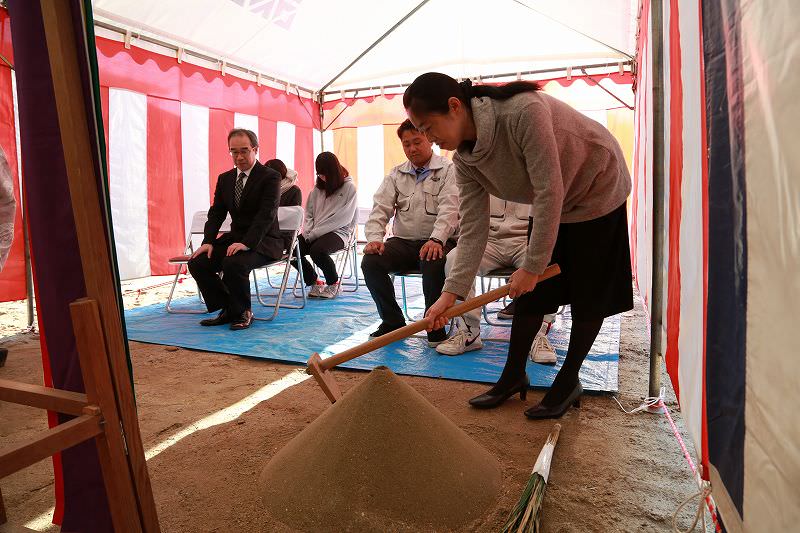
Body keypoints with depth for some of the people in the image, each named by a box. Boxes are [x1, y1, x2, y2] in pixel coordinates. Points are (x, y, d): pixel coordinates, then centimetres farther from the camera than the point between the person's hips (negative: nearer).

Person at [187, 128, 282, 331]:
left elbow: (266, 215, -20)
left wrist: (247, 243, -32)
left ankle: (243, 312, -7)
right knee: (197, 262, -12)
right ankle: (229, 310, 2)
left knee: (234, 264, -33)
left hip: (263, 241, -7)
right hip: (235, 238, 7)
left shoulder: (270, 177, -8)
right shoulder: (225, 179, 13)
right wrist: (208, 242, -9)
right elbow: (216, 214, 9)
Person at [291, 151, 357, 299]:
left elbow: (342, 219, -11)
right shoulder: (318, 188, 14)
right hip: (314, 234, 6)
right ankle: (314, 282, 5)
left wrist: (315, 233, -13)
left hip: (338, 232, -5)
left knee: (317, 250, -34)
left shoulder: (349, 188, -3)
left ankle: (333, 284, -5)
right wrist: (308, 231, -3)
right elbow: (308, 213, 17)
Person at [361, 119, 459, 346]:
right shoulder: (396, 174, 15)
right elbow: (380, 207, 5)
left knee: (433, 263, -38)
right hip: (403, 242, 4)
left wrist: (436, 239, -32)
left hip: (438, 242, -4)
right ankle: (392, 321, -3)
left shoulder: (449, 170, 1)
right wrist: (375, 238, -14)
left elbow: (450, 208, -14)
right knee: (370, 262, -21)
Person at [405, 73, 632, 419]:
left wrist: (533, 265, -29)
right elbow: (473, 228, -14)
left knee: (588, 296, 0)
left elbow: (549, 192, -34)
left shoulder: (523, 111, -36)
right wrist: (451, 292, -22)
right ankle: (513, 376, 19)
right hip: (549, 205, 6)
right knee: (529, 293, 4)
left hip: (598, 191, -6)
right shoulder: (465, 161, -13)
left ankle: (568, 381, 16)